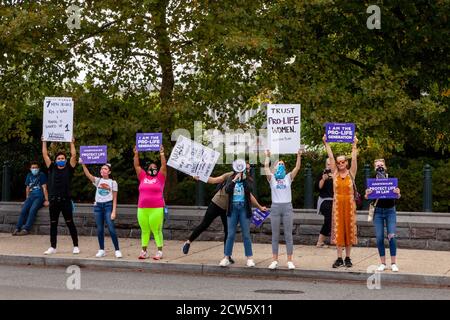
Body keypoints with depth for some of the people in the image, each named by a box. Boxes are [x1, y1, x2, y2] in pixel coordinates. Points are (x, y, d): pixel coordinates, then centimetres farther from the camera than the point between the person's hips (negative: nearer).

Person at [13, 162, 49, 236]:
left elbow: (44, 188, -7)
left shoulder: (42, 175, -2)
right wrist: (27, 199, 17)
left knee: (32, 210, -29)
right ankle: (17, 228, -21)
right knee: (23, 210, -20)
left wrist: (46, 200, -12)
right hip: (31, 196, 5)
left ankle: (26, 229, -33)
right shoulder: (29, 176, 15)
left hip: (40, 197, -5)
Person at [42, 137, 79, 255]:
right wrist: (44, 142, 7)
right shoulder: (52, 168, 9)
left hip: (66, 201, -3)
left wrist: (72, 143, -5)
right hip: (53, 201, 3)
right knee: (53, 224, 8)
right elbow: (45, 155, 8)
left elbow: (74, 155, -6)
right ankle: (53, 247, 15)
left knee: (70, 223, 3)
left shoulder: (69, 169, 3)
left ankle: (76, 246, 10)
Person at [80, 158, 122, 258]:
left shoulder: (113, 182, 3)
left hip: (108, 205, -3)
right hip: (98, 205, 3)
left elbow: (114, 199, 1)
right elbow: (88, 174, -9)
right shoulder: (98, 181, 9)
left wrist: (114, 211, -8)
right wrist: (83, 164, -23)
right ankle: (101, 250, 13)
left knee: (111, 228, -9)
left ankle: (117, 250, -3)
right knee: (99, 229, 4)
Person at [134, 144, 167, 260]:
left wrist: (162, 154, -7)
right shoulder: (143, 177, 12)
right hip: (142, 209, 4)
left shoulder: (160, 177, 5)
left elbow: (164, 166, -4)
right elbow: (136, 166, 12)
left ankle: (159, 252, 0)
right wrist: (136, 154, 6)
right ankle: (144, 251, 13)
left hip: (157, 209, -3)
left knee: (157, 230, -3)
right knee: (144, 231, 8)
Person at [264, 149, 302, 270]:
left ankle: (290, 261, 4)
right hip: (275, 207, 0)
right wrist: (267, 156, -1)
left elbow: (297, 168, -3)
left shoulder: (288, 178, 8)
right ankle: (274, 260, 9)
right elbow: (266, 167, -6)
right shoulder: (272, 178, 7)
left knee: (288, 235, 1)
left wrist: (299, 156, -10)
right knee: (275, 236, 4)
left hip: (287, 207, 0)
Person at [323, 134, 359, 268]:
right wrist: (326, 143, -4)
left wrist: (354, 145, -15)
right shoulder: (335, 173, 5)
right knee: (338, 230, 1)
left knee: (349, 229, 3)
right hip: (337, 204, 1)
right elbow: (331, 157, 0)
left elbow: (354, 159, -8)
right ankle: (339, 258, 5)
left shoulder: (351, 173, 3)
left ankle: (348, 258, 11)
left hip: (349, 204, -1)